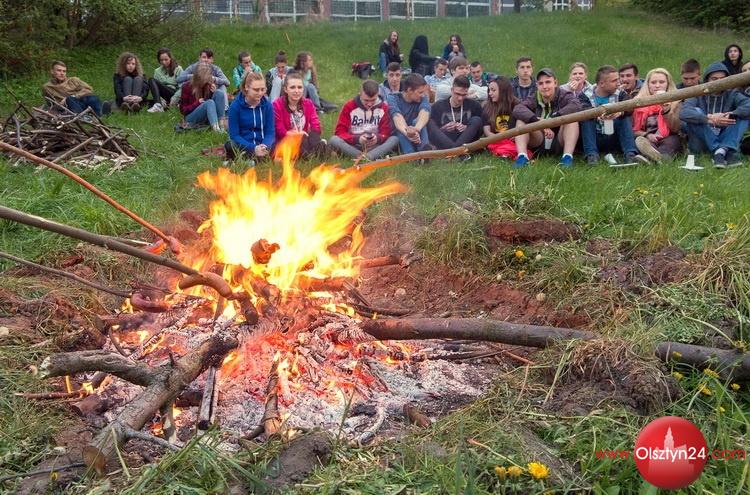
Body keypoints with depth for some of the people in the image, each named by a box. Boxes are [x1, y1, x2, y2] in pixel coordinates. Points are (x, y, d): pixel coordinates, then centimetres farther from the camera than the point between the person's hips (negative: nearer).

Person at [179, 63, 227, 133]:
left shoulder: (211, 83, 1)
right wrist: (197, 103, -20)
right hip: (192, 118, -4)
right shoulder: (187, 87, -8)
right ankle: (215, 127, -53)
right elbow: (183, 110, -5)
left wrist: (214, 92, -12)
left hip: (208, 116, 4)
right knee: (209, 103, -32)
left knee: (220, 93, -19)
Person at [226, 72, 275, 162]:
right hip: (243, 146, -1)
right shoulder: (235, 106, -4)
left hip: (262, 145, 2)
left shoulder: (267, 105, 2)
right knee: (229, 146, -36)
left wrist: (264, 146, -22)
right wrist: (253, 148, -23)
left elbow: (270, 132, 2)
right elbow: (234, 135, -7)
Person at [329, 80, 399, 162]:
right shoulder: (349, 106, -1)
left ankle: (365, 158, -45)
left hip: (374, 147, 1)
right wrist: (357, 139, -23)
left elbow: (386, 132, 1)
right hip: (352, 146, -1)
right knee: (334, 140, -29)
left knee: (395, 139, -25)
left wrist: (378, 138, -23)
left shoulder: (383, 107, 2)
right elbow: (340, 132, -5)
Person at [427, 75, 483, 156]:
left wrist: (467, 129, -10)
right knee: (430, 123, -22)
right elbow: (432, 130, 6)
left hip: (465, 141, 0)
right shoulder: (438, 106, 7)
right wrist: (443, 129, -13)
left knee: (476, 120, -18)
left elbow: (479, 128, 9)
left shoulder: (474, 105, 9)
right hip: (444, 143, 0)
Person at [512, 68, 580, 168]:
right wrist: (537, 120, -35)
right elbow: (517, 109, -18)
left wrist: (553, 119, -36)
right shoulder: (534, 98, 4)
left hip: (559, 143, -2)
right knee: (521, 119, -13)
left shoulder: (563, 95, -1)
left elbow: (576, 105, -26)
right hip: (539, 143, 2)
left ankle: (567, 156, -35)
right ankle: (522, 156, -30)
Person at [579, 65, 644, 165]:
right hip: (595, 139, -1)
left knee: (625, 117, -19)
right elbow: (582, 110, -24)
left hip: (614, 139, 1)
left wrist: (620, 111, -40)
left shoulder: (620, 93, 6)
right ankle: (591, 155, -33)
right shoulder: (587, 95, 0)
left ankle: (631, 154, -32)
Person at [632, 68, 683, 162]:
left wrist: (666, 109, -16)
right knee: (639, 140, -31)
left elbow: (676, 129, -3)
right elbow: (634, 129, 4)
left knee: (674, 140, -31)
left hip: (667, 140, 0)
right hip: (647, 140, 0)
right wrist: (647, 135, -16)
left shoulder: (675, 102, 9)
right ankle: (659, 157, -63)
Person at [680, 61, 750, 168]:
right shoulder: (698, 95, -1)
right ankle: (722, 151, -32)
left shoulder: (732, 94, 5)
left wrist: (730, 115, -27)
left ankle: (724, 149, -33)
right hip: (701, 143, -2)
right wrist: (710, 119, -32)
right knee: (696, 112, -22)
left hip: (725, 140, 2)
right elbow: (683, 113, -23)